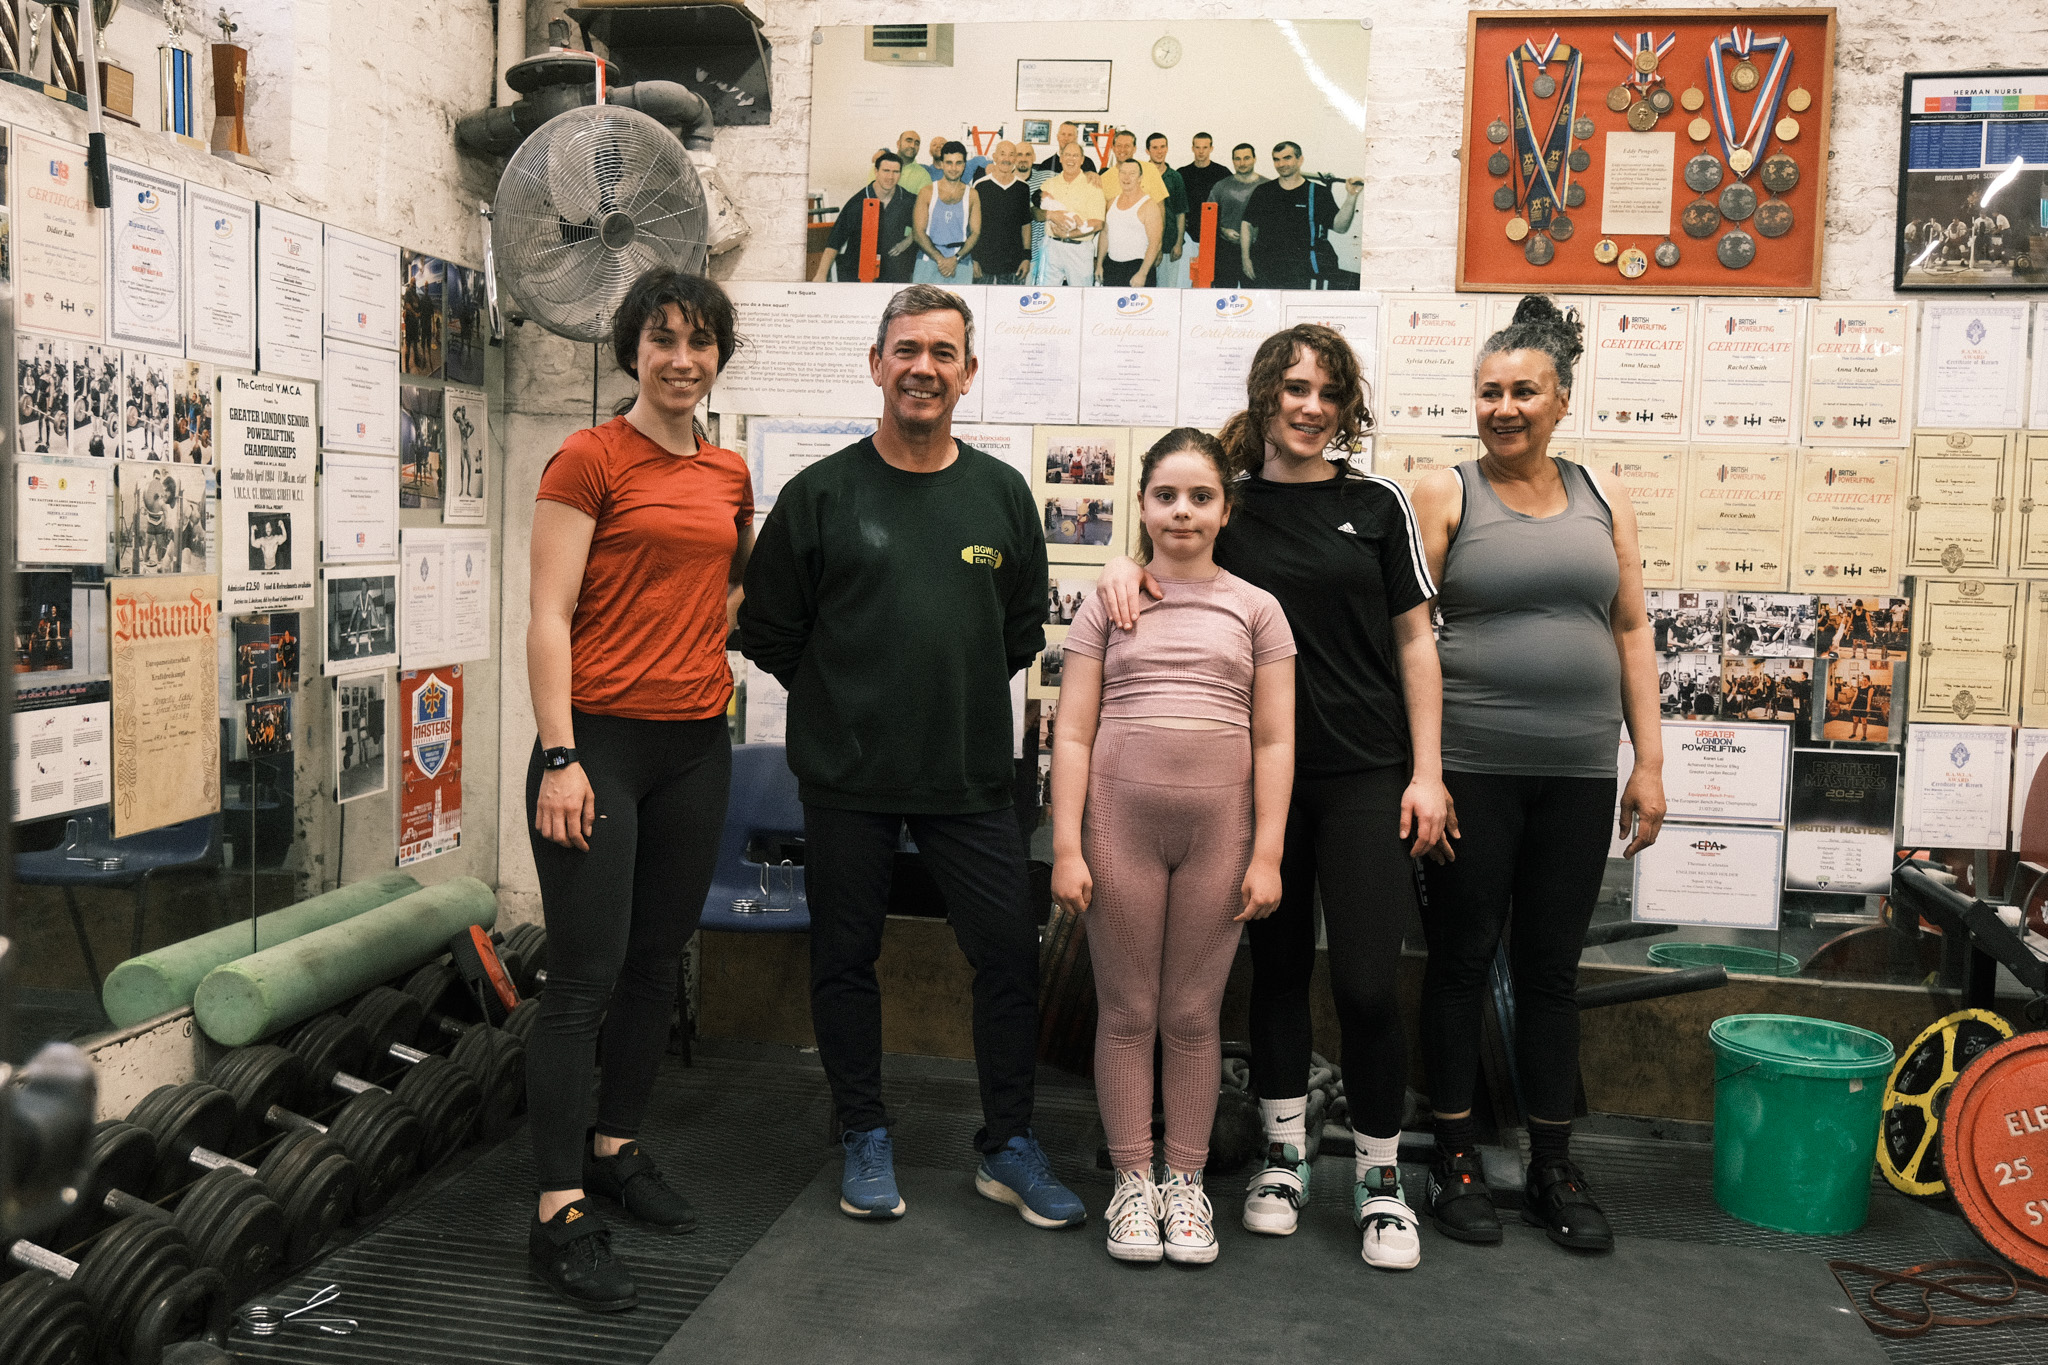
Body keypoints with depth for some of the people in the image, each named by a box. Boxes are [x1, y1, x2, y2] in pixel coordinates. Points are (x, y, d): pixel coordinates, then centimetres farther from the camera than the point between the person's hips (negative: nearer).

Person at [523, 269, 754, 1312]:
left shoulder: (730, 475, 12)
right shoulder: (589, 460, -5)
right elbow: (549, 618, -10)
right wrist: (559, 757, -16)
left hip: (696, 744, 6)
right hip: (600, 739, -6)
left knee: (657, 967, 15)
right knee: (585, 979, -5)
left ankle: (615, 1149, 32)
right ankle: (560, 1214, 3)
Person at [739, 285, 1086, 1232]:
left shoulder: (1001, 493, 6)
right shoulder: (820, 494, -1)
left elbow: (1026, 625, 15)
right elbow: (768, 629, 4)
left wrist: (963, 695, 9)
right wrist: (847, 702, 5)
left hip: (972, 775, 2)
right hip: (844, 777, -1)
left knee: (1011, 952, 2)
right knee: (845, 959, 9)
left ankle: (1008, 1148, 20)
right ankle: (864, 1139, 27)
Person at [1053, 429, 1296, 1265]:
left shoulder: (1255, 609, 9)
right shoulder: (1106, 606, 8)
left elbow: (1274, 742, 6)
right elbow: (1074, 735, 4)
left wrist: (1267, 854, -1)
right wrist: (1067, 847, -3)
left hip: (1218, 827, 0)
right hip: (1120, 822, 0)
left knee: (1193, 1015, 7)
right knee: (1127, 1012, 6)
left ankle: (1186, 1185, 21)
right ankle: (1132, 1186, 19)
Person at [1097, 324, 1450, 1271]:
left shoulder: (1376, 505, 4)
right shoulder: (1227, 506, 6)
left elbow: (1414, 643, 4)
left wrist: (1426, 774, -1)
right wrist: (1123, 569, -12)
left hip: (1365, 775, -1)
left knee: (1366, 980, -5)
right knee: (1277, 964, 12)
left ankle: (1379, 1176, 14)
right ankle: (1285, 1155, 28)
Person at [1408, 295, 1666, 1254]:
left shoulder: (1602, 504, 12)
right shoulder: (1445, 494, 0)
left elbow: (1631, 634, 12)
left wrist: (1648, 762, 6)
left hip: (1577, 774, 3)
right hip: (1471, 768, -3)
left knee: (1552, 968, 10)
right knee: (1461, 961, 5)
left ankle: (1553, 1168, 22)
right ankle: (1455, 1161, 18)